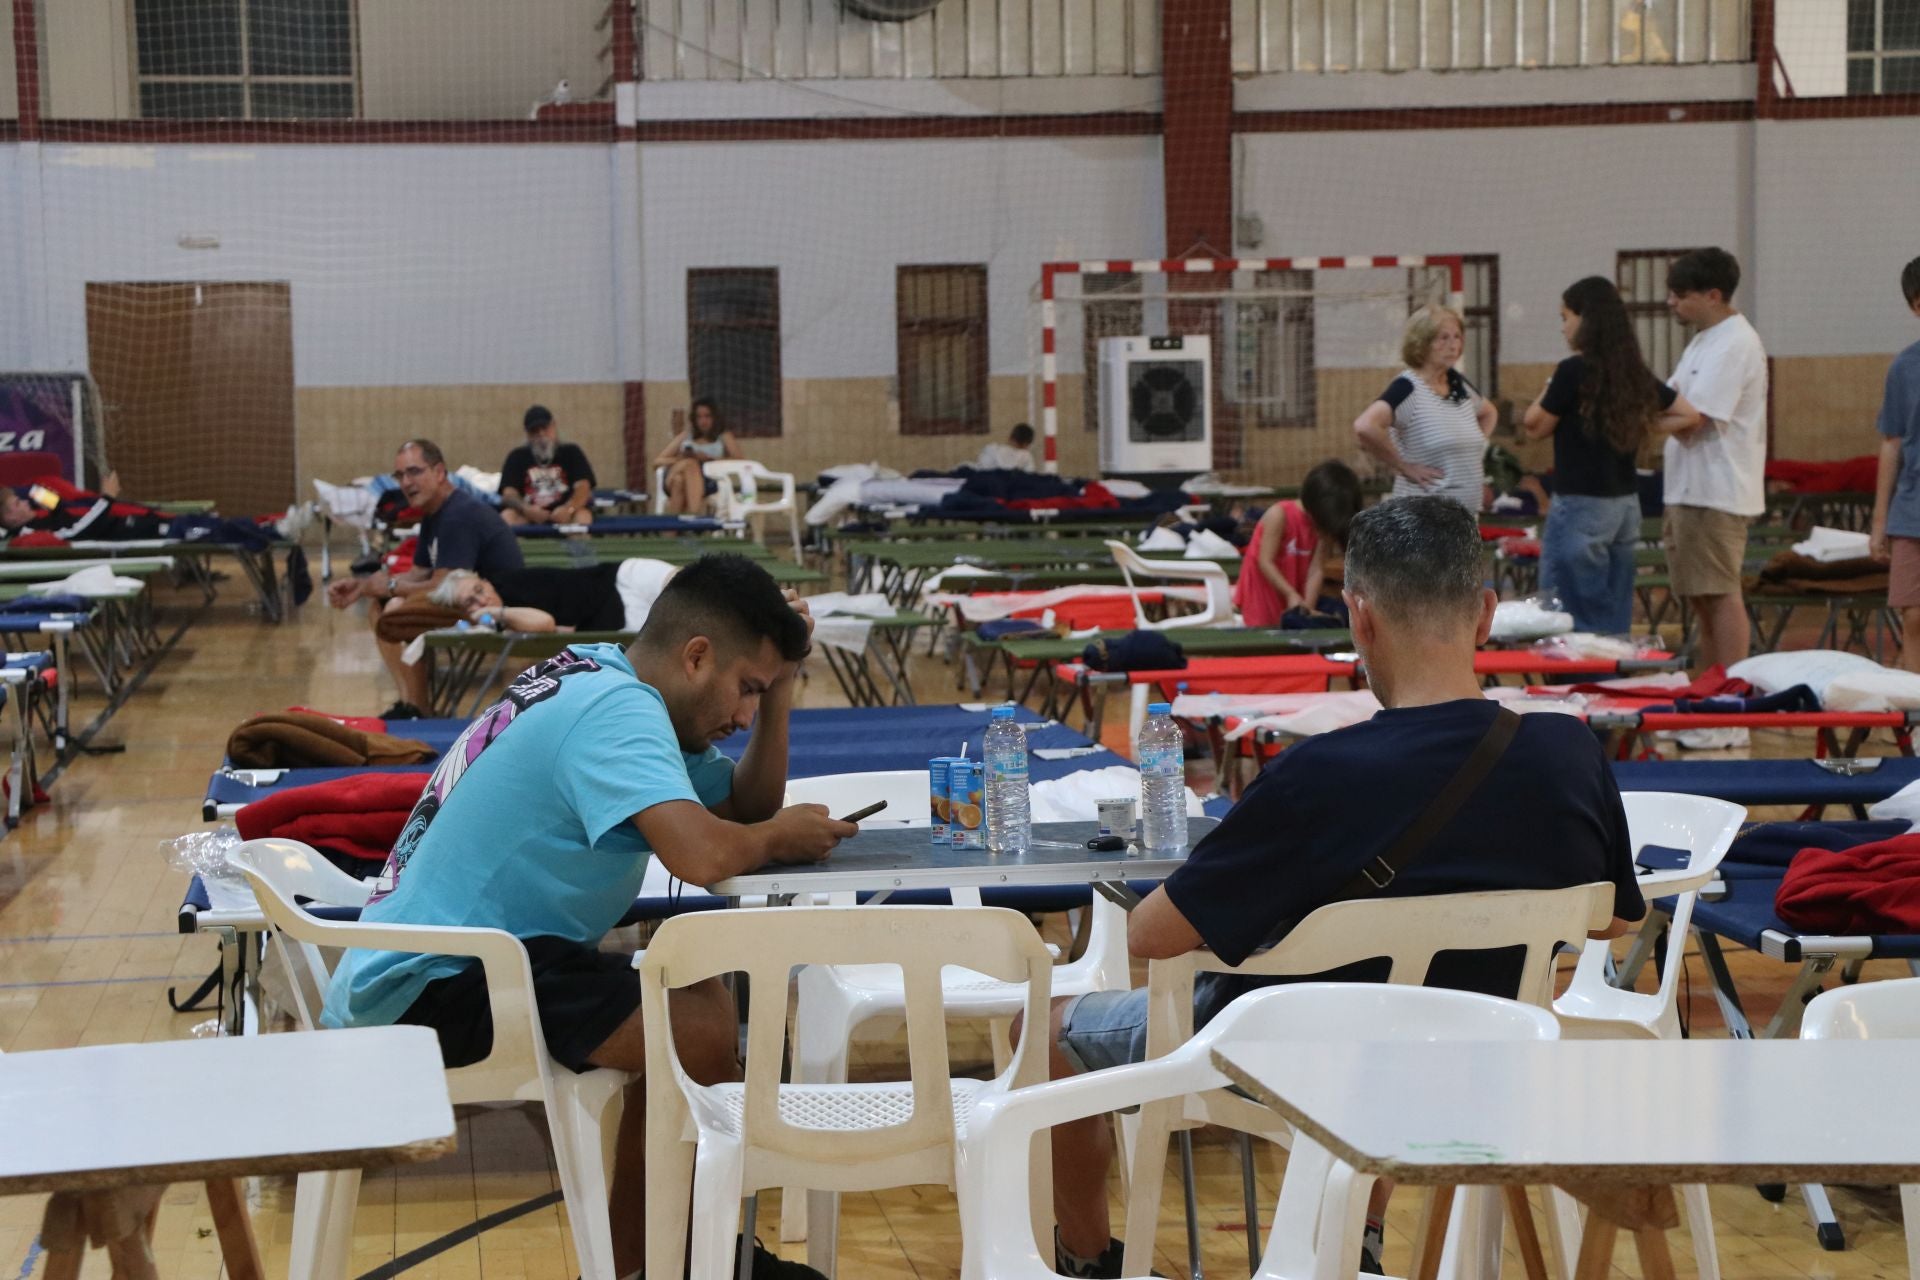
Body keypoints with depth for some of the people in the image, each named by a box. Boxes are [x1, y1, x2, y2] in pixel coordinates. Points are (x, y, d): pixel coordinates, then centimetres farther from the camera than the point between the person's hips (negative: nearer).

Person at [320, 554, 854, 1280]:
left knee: (696, 1013, 15)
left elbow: (746, 808, 18)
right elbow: (704, 854, -34)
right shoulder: (615, 710, -18)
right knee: (700, 1033, -21)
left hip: (459, 953, 11)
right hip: (425, 989, -11)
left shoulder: (605, 682, 12)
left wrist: (777, 693, 4)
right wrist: (776, 837, -12)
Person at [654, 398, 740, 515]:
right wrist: (679, 460, -3)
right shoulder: (685, 436, 29)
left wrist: (709, 459, -10)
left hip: (709, 482, -2)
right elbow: (658, 461, 19)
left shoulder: (724, 437, 24)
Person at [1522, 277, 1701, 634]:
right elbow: (1689, 416, 11)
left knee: (1570, 617, -3)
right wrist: (1640, 427, 12)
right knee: (1614, 615, 12)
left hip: (1581, 506, -7)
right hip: (1626, 504, 7)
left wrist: (1548, 390, 7)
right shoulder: (1634, 371, 7)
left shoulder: (1573, 370, -13)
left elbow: (1535, 428, -4)